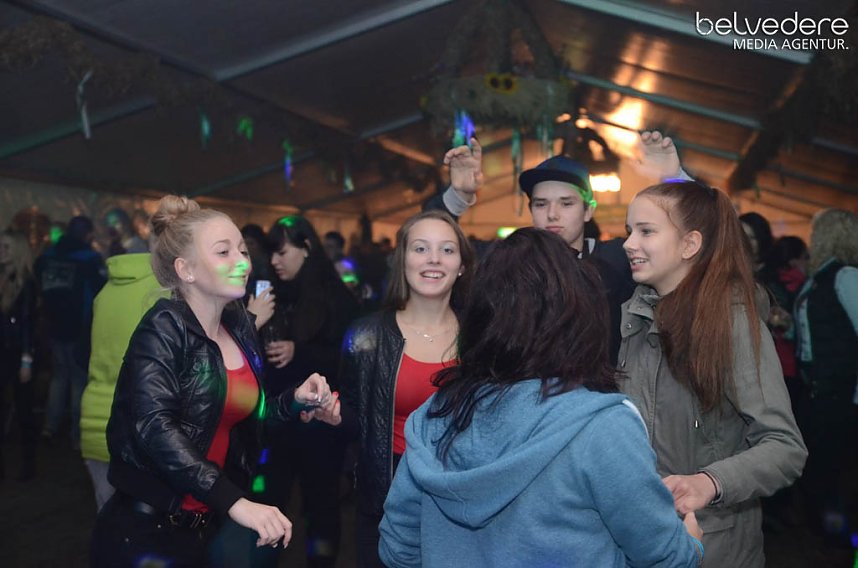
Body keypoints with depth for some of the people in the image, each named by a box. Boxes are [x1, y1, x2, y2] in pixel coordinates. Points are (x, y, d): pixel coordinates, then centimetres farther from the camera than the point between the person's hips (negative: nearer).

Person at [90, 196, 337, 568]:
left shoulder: (240, 326, 4)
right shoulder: (165, 327, -15)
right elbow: (154, 427, -28)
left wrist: (296, 400, -3)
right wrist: (235, 502, -34)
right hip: (144, 530, -6)